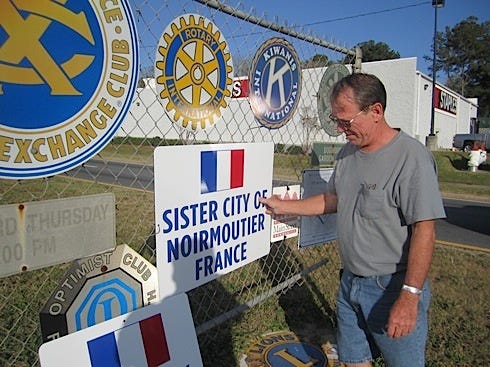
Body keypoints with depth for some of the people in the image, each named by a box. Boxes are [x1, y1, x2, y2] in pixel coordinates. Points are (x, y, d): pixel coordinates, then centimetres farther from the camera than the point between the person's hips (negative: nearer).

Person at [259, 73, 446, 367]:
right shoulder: (348, 152, 5)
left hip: (394, 288, -7)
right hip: (351, 282, 7)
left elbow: (424, 231, -22)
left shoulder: (412, 158, -20)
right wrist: (285, 206, 15)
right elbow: (332, 199, 17)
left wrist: (409, 297, -23)